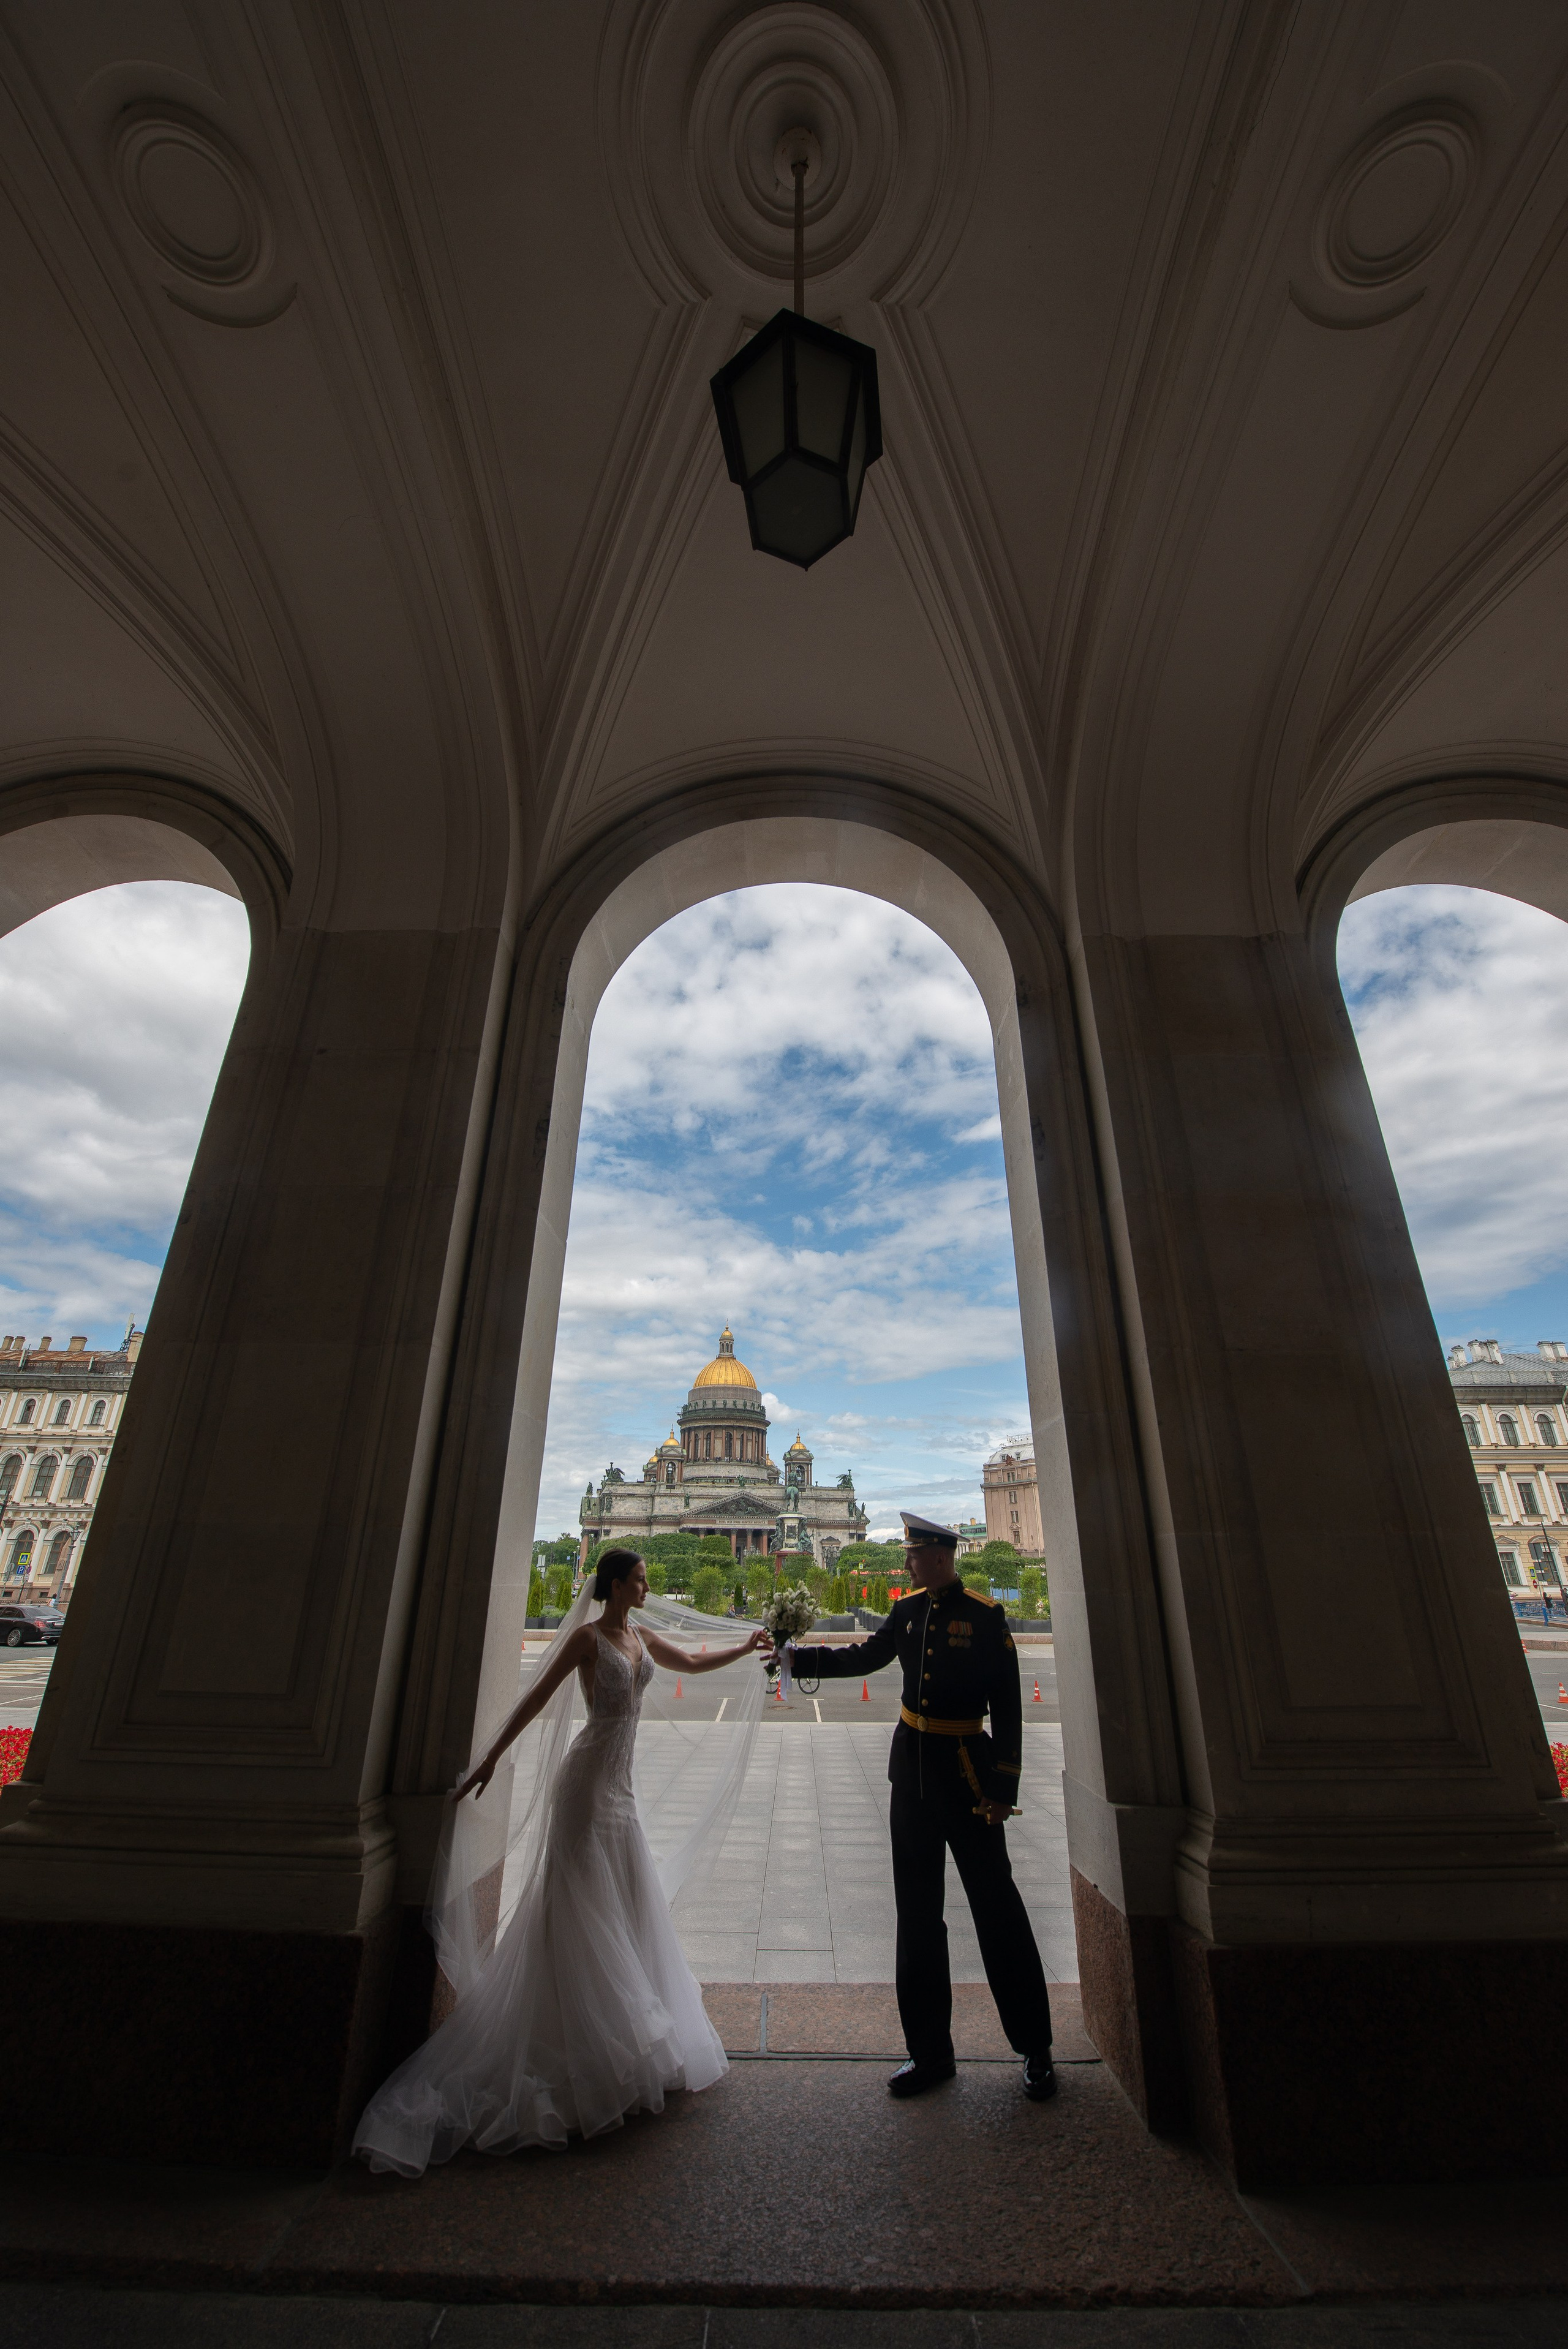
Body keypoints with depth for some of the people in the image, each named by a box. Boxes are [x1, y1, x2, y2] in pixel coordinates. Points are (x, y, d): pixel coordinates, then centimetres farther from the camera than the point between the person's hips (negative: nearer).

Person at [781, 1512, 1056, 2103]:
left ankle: (1036, 2050, 25)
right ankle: (930, 2052, 28)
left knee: (997, 1909, 6)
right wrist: (798, 1658, 4)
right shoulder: (908, 1612, 3)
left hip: (967, 1775, -5)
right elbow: (864, 1657, 11)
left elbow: (1007, 1709, -11)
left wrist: (1002, 1788, -12)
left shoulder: (985, 1617, -13)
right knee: (917, 1913, 14)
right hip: (912, 1771, 6)